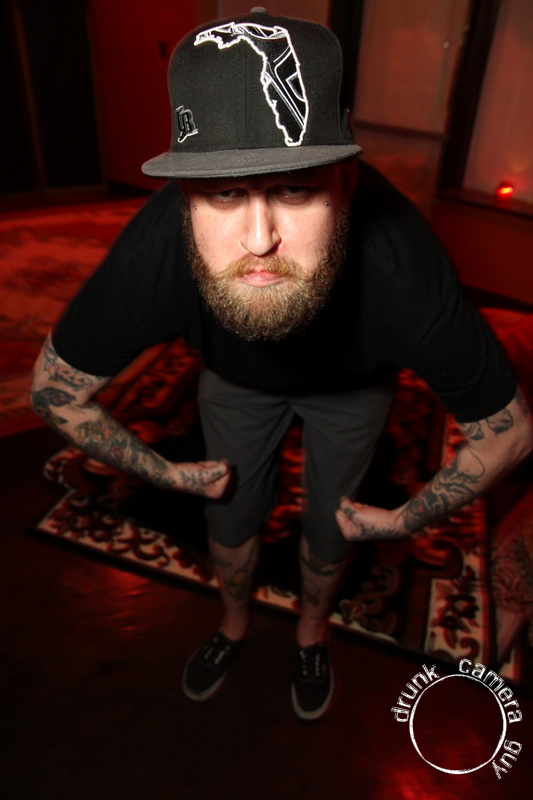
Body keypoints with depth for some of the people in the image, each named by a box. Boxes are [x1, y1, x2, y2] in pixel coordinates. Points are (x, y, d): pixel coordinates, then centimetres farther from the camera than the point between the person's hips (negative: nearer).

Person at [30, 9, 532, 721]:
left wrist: (405, 520, -14)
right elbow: (56, 387, -18)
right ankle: (235, 624, 51)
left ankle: (312, 630, 50)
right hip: (235, 380, 1)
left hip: (352, 386, 0)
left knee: (328, 526, 13)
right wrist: (165, 472, -10)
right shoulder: (151, 256, -40)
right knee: (231, 515, 14)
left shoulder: (402, 273, -43)